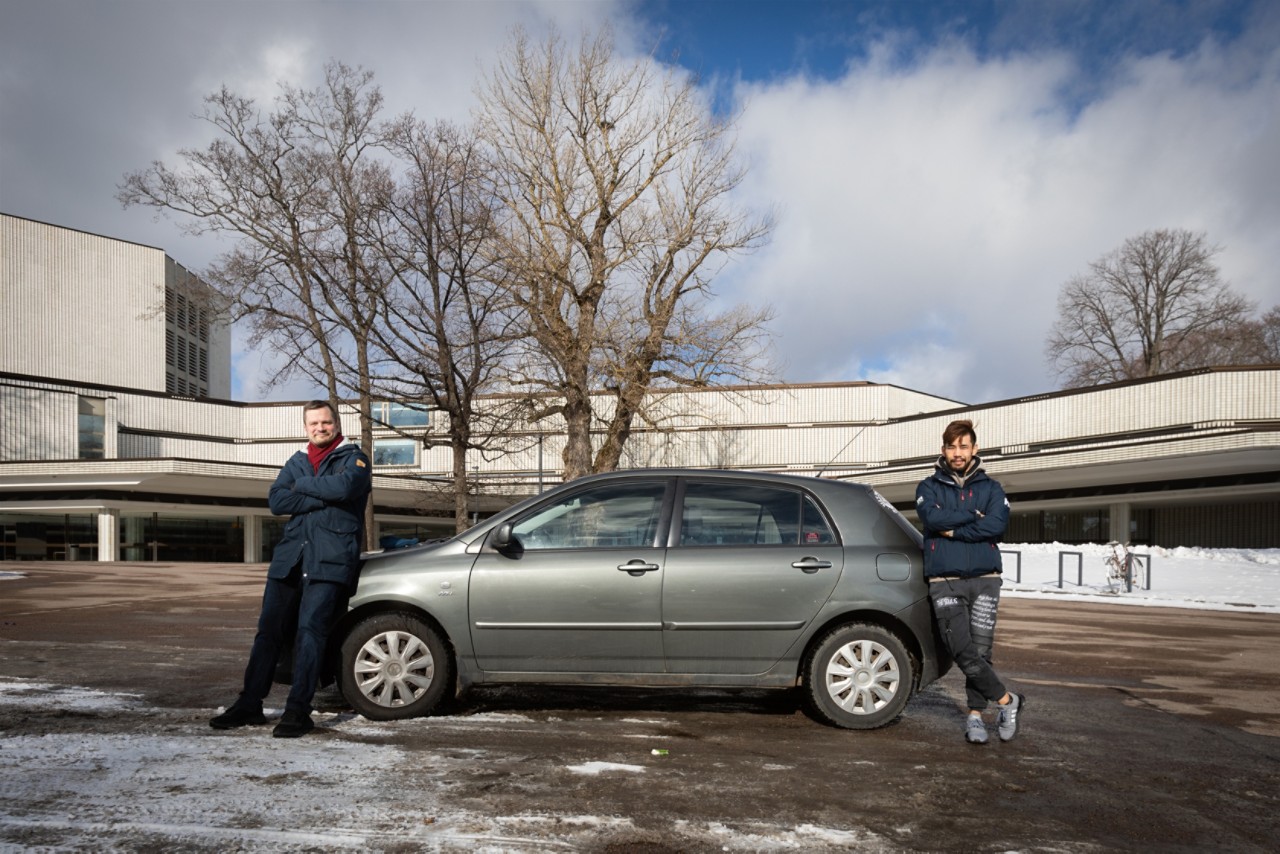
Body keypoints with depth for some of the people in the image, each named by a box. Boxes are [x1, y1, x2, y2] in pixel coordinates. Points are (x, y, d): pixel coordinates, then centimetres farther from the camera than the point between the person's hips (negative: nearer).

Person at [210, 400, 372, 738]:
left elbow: (344, 486, -17)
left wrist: (302, 485, -3)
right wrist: (323, 497, -8)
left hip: (330, 561, -5)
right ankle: (249, 705, 13)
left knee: (310, 631, -11)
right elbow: (276, 501, 4)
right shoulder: (296, 462, 21)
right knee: (268, 631, 5)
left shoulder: (353, 457, 6)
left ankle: (298, 711, -7)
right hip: (290, 558, 5)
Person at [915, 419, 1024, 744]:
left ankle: (975, 714, 14)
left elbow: (998, 523, -7)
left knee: (980, 650, -1)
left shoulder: (990, 488, 12)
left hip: (984, 579, 1)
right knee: (962, 651, -11)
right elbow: (932, 517, -11)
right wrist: (973, 516, -5)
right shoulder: (929, 487, 10)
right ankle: (1008, 701, 7)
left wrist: (954, 530, -9)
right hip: (945, 582, -1)